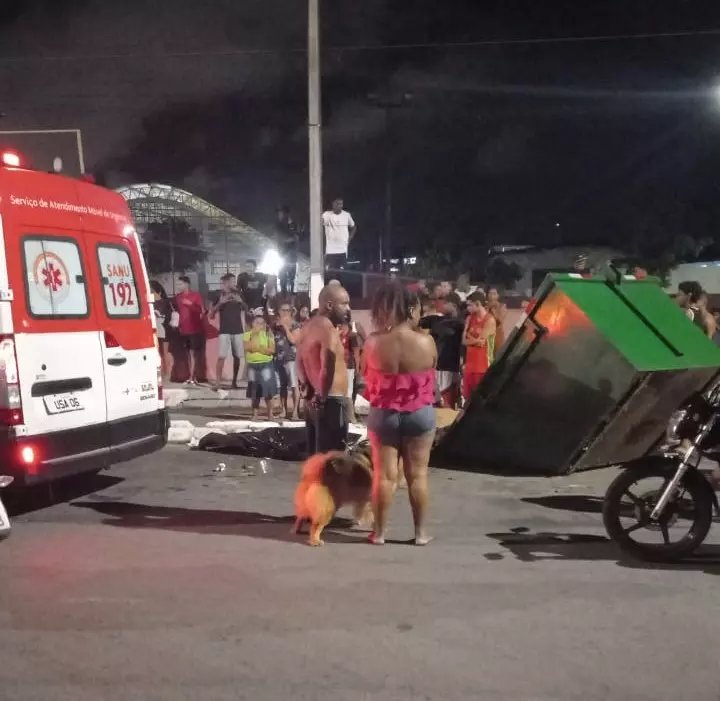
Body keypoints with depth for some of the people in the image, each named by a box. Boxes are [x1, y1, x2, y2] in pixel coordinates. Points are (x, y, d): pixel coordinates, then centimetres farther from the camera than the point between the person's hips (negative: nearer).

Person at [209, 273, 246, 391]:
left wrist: (240, 301, -9)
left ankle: (234, 381, 13)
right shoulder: (219, 295, 1)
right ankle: (217, 383, -11)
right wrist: (220, 303, -19)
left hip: (238, 330, 3)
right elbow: (211, 315, -4)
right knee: (221, 357, -11)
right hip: (224, 331, -3)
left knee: (237, 356, 3)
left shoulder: (237, 294, 9)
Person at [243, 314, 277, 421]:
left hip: (266, 364, -1)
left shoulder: (268, 334, 1)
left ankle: (270, 414, 3)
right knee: (254, 391, 6)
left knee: (268, 390, -5)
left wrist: (257, 348, -15)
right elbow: (247, 347, -13)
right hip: (252, 365, 2)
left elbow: (272, 350, -8)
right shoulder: (247, 334, 3)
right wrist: (254, 335, -15)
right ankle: (255, 415, 13)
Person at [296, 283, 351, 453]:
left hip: (312, 401, 10)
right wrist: (323, 397, -16)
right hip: (330, 402, -10)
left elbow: (300, 363, 18)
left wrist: (307, 390, 12)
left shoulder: (308, 326, 14)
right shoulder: (328, 329, -17)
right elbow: (328, 368, -27)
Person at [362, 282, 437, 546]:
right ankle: (421, 532, 18)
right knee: (417, 474, 10)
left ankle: (379, 532, 16)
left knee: (384, 475, 9)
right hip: (420, 414, 0)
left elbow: (365, 373, 2)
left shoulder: (373, 342, -12)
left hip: (383, 414, 1)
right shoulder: (425, 342, -15)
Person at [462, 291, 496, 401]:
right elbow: (464, 341, 4)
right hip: (469, 364, 6)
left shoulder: (490, 320, -10)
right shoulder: (469, 318, 11)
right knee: (467, 396, 9)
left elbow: (481, 340, -15)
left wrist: (470, 337, 1)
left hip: (483, 364, -6)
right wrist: (476, 340, -11)